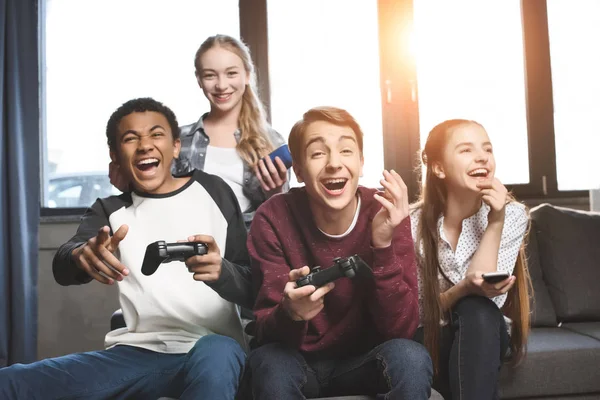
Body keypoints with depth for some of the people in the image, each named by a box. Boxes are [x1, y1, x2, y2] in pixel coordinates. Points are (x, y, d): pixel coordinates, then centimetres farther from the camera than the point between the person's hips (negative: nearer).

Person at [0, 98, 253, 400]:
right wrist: (82, 256, -32)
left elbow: (256, 291, -1)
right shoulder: (111, 210, 12)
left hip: (211, 347, -3)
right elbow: (61, 268, -8)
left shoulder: (213, 192, 4)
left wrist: (221, 272, -25)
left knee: (216, 355, -38)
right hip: (135, 353, 3)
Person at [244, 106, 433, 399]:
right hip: (299, 361, 0)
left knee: (410, 358, -29)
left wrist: (383, 246, -31)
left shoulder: (386, 215, -14)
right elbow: (266, 331, -17)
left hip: (363, 361, 1)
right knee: (270, 363, -33)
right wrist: (290, 313, -40)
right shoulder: (273, 219, -16)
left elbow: (401, 329, -18)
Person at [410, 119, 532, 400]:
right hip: (431, 341, -1)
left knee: (477, 312, -32)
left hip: (487, 336, 1)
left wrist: (495, 223, -26)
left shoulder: (512, 215, -13)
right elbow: (416, 312, -13)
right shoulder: (414, 224, -15)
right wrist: (465, 289, -33)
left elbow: (482, 306, -20)